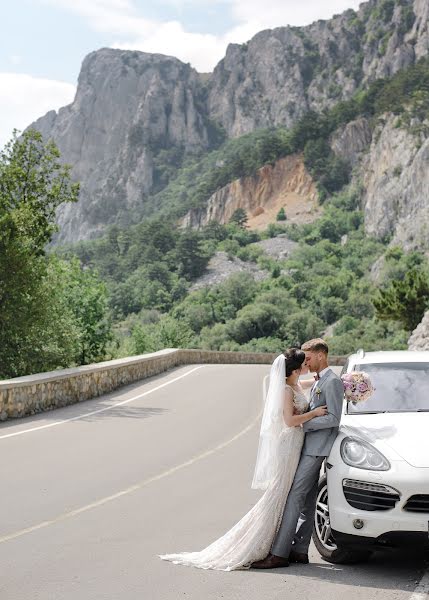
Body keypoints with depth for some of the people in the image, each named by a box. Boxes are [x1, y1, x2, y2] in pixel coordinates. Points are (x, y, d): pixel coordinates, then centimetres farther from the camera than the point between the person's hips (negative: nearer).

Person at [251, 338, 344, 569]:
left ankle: (279, 554, -15)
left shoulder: (332, 382, -11)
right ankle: (300, 550, 14)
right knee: (307, 501, 10)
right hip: (309, 446, 10)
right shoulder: (318, 382, 20)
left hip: (316, 448, -10)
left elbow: (333, 418, -17)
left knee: (294, 496, -13)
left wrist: (303, 424, -15)